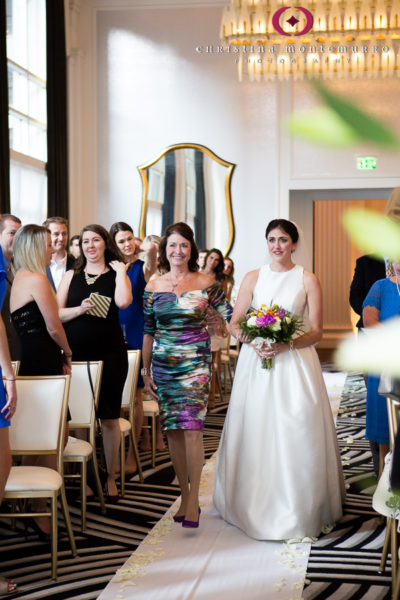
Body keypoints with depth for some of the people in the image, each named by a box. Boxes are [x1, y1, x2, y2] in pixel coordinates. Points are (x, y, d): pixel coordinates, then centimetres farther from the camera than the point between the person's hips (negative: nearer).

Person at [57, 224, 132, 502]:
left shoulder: (116, 274, 4)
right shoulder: (71, 276, 10)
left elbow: (123, 302, -17)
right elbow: (56, 313, 3)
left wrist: (120, 271, -7)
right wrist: (79, 309, -13)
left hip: (109, 353, -2)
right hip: (77, 352, 2)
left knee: (109, 416, 4)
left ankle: (111, 477, 14)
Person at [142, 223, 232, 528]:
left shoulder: (205, 283, -1)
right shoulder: (154, 286, 6)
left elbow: (230, 314, 7)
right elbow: (148, 331, 11)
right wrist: (146, 370, 11)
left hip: (195, 362, -3)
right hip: (163, 364, 3)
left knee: (192, 428, -12)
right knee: (172, 431, 5)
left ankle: (193, 499, -3)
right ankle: (184, 495, 17)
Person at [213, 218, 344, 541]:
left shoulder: (308, 280, 2)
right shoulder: (253, 278, 9)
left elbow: (316, 331, -1)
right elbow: (235, 323, 8)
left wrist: (287, 344, -17)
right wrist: (252, 341, -12)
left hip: (295, 363, -2)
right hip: (256, 362, 2)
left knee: (296, 434, -4)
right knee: (256, 432, 2)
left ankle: (296, 510, 7)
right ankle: (255, 503, 17)